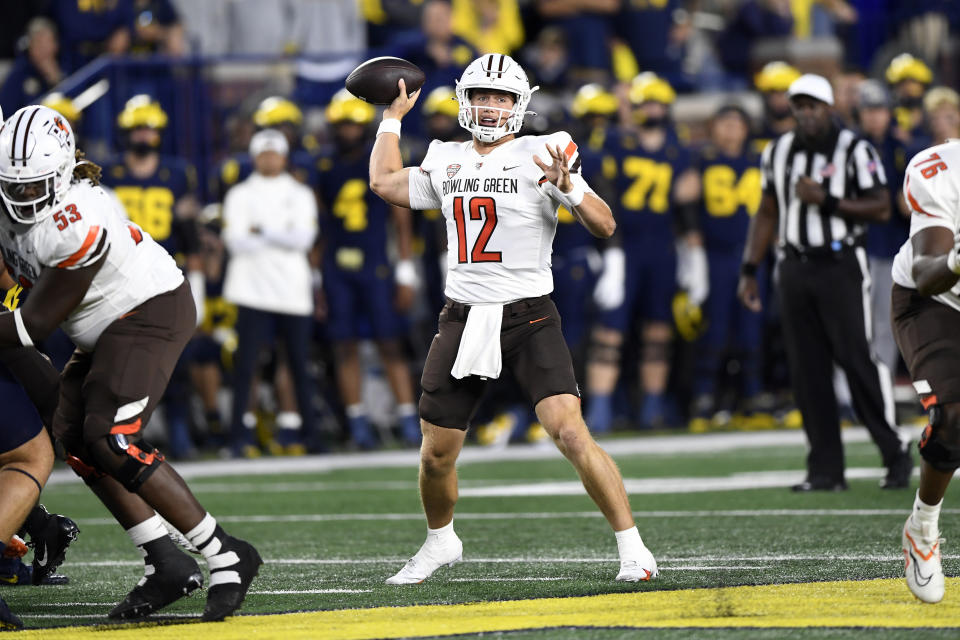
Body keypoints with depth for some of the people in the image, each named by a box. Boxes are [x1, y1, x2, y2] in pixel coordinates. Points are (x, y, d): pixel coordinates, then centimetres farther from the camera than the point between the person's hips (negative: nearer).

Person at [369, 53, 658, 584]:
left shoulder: (538, 156, -4)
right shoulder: (447, 161, 11)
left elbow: (604, 227, -9)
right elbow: (384, 183, 29)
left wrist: (568, 186, -25)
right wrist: (393, 118, 31)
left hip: (527, 319, -5)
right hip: (463, 320, 5)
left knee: (571, 435, -19)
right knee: (436, 454, 8)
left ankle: (632, 549, -11)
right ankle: (440, 541, 36)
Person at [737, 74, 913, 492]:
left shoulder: (854, 151, -5)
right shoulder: (777, 153, 12)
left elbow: (881, 207, -9)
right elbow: (767, 214, 18)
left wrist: (827, 200, -18)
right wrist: (749, 270, 14)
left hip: (840, 265, -5)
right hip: (795, 266, 5)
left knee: (857, 359, -10)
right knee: (807, 370, 2)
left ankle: (895, 454, 0)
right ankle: (826, 469, 6)